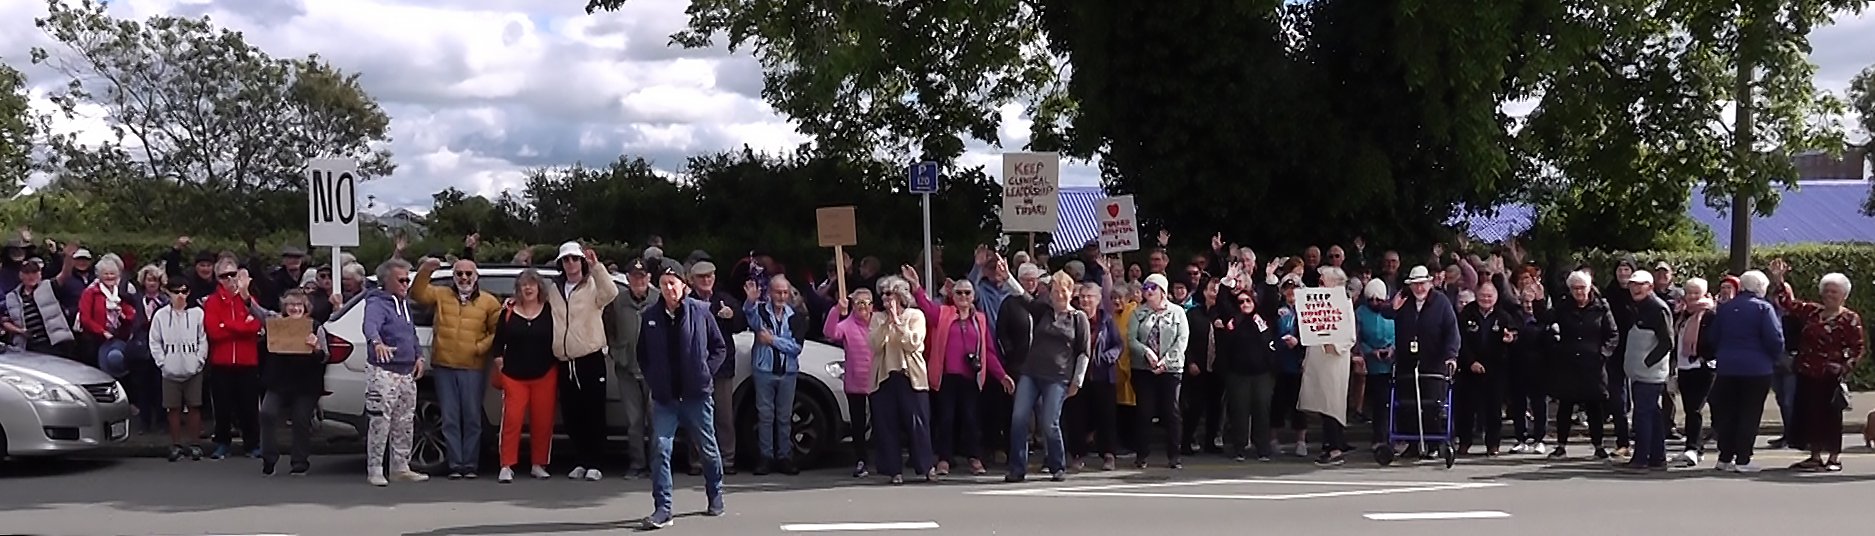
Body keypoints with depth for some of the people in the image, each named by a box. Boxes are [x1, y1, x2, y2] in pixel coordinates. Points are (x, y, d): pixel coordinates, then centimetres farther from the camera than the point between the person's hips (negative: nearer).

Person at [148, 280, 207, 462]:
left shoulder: (197, 313, 1)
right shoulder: (160, 315, 3)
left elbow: (203, 339, 1)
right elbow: (154, 341, 4)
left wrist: (199, 360, -6)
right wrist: (162, 362, -3)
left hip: (193, 370, -1)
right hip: (171, 371, 1)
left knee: (194, 407, 2)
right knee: (173, 409, 4)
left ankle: (194, 444, 10)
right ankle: (176, 445, 12)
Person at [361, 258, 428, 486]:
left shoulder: (405, 302, 17)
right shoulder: (377, 303, -12)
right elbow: (370, 325, -33)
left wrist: (418, 356, 15)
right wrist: (377, 342, -54)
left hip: (407, 372, 9)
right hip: (383, 371, -9)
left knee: (405, 423, 13)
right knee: (380, 422, -8)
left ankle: (400, 467, 22)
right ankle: (374, 470, -2)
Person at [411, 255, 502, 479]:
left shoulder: (489, 302, 7)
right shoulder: (440, 295, 12)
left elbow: (498, 330, 5)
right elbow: (417, 294, 0)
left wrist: (482, 347, -8)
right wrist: (425, 271, -13)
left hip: (473, 368, -1)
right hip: (444, 367, 1)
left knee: (472, 419, 0)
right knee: (450, 419, 2)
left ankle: (470, 465, 6)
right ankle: (455, 465, 5)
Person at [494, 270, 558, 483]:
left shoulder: (550, 311, 2)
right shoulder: (509, 311, 4)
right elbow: (499, 339, 8)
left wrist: (557, 367, 2)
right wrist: (499, 359, 0)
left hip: (544, 375, 0)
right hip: (514, 375, 0)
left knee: (543, 421, 3)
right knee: (511, 419, -7)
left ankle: (539, 465, 15)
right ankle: (507, 466, -4)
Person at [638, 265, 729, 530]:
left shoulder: (701, 311, -5)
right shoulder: (651, 317, 3)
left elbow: (720, 347, 1)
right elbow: (642, 354, 14)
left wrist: (705, 373, -6)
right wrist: (653, 380, 4)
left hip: (696, 393, -2)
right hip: (664, 396, 2)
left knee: (708, 448, 12)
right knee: (660, 449, -7)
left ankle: (715, 496, 33)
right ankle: (662, 509, -5)